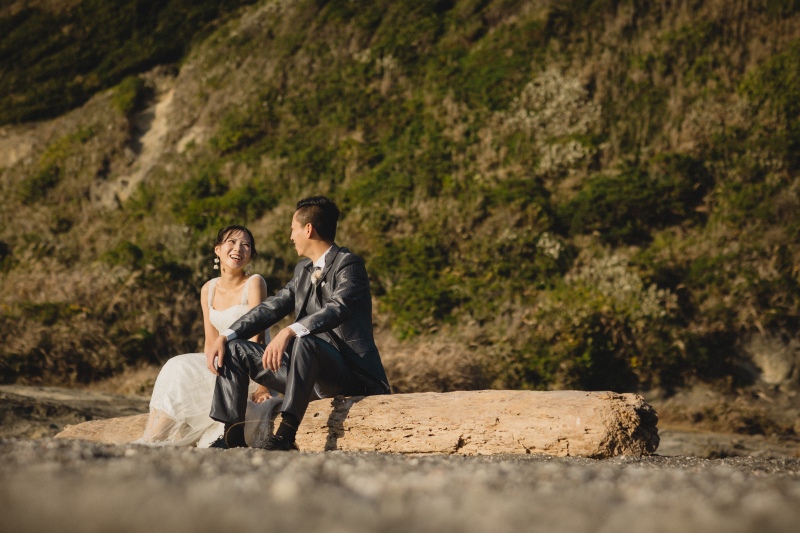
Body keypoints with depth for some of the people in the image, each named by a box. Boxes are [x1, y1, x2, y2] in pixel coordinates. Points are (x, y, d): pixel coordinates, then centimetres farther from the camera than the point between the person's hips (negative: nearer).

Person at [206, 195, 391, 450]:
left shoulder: (348, 264, -10)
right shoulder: (303, 269, 17)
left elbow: (337, 308, -28)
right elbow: (271, 307, 12)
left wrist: (289, 332, -44)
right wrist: (225, 337, -3)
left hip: (350, 375, -9)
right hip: (309, 370, 9)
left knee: (305, 342, -39)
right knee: (233, 350, 1)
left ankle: (286, 433, -41)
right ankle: (232, 436, -7)